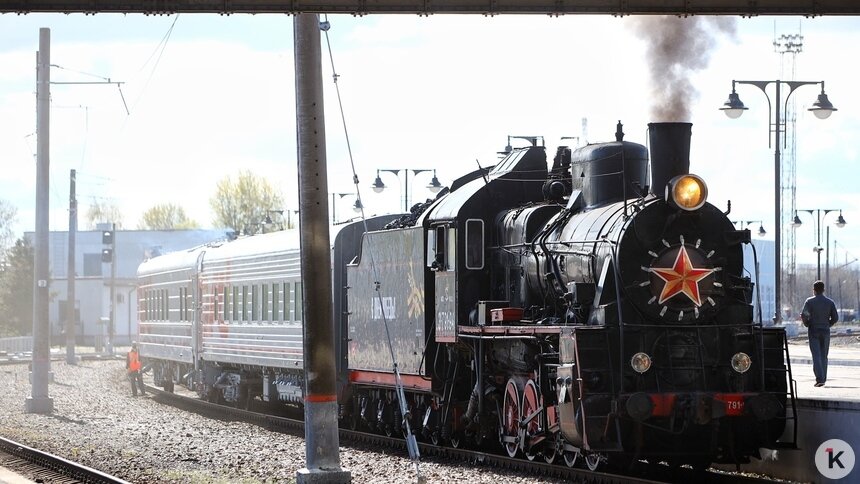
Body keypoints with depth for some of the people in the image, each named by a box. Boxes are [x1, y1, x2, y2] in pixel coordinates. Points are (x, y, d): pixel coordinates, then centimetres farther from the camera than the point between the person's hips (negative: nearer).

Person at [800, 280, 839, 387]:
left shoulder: (810, 301, -6)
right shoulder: (830, 302, 3)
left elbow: (804, 315, -14)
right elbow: (835, 317, 1)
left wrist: (807, 323, 6)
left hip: (814, 331, -3)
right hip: (825, 332, 3)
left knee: (816, 356, -6)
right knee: (824, 356, 13)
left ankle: (820, 379, -18)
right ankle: (823, 378, 14)